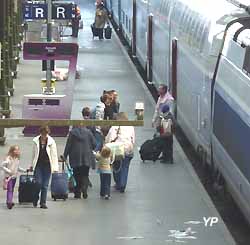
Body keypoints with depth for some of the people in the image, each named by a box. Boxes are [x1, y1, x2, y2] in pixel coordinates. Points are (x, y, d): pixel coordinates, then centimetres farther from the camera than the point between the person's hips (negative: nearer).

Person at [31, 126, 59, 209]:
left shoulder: (51, 142, -2)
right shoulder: (36, 141, 2)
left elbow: (54, 155, -2)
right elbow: (34, 154, 12)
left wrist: (55, 167, -6)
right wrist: (32, 165, 14)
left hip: (47, 165, 0)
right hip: (38, 165, 0)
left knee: (45, 185, 2)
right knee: (38, 183, -7)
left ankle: (43, 203, 10)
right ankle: (35, 200, 15)